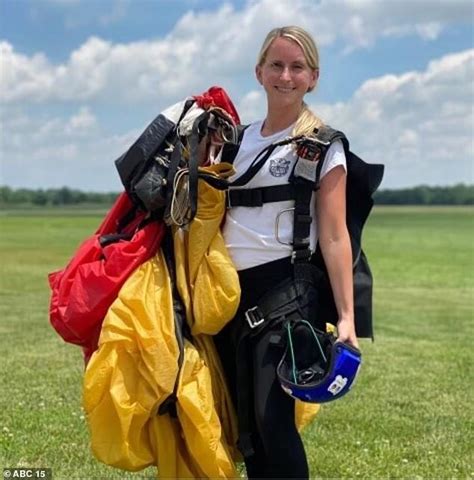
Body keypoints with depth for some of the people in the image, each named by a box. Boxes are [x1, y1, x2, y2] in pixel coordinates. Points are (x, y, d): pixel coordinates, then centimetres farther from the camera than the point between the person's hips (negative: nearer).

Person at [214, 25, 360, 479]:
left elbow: (333, 236, -9)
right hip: (231, 288, 6)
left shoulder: (322, 144, -2)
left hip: (284, 286, -6)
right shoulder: (239, 139, 14)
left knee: (272, 417, -13)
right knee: (243, 420, 10)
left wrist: (346, 316, -15)